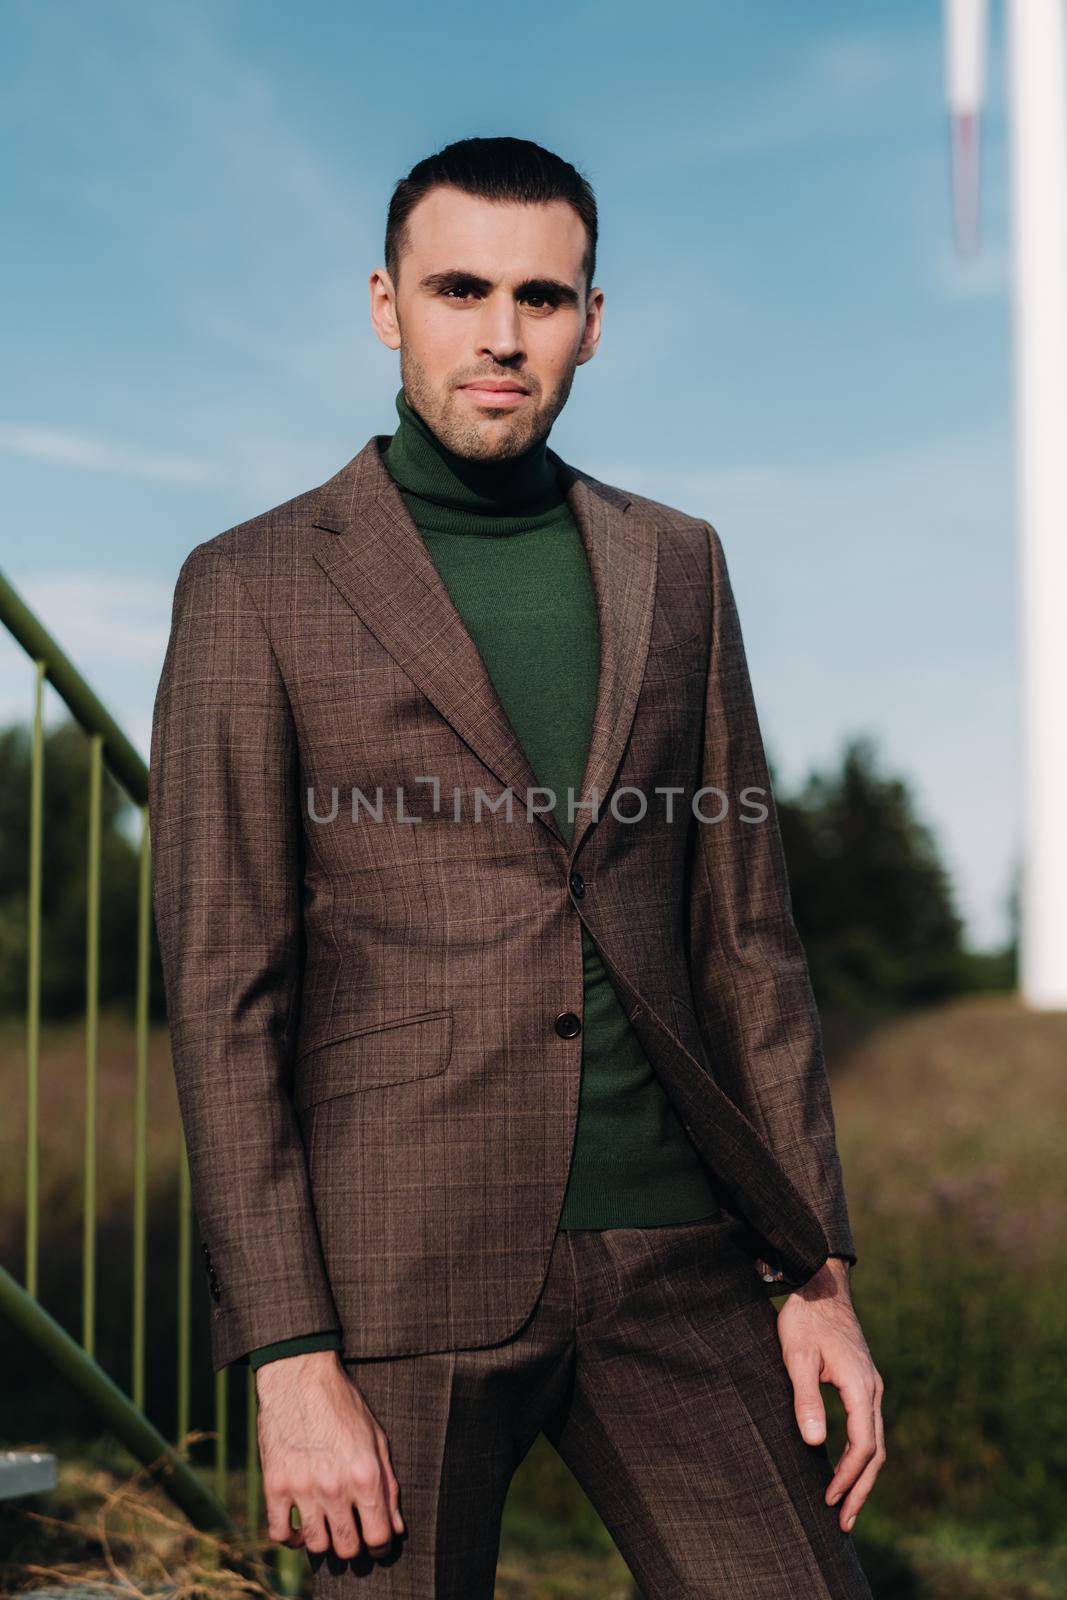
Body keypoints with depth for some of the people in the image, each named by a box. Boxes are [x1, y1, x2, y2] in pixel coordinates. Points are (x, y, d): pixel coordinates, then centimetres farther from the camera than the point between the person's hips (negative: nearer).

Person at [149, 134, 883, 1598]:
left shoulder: (676, 569, 11)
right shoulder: (255, 588, 0)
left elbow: (746, 938, 12)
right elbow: (221, 994, -4)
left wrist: (817, 1268, 6)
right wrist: (288, 1360, -10)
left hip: (673, 1260, 3)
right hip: (405, 1275, -3)